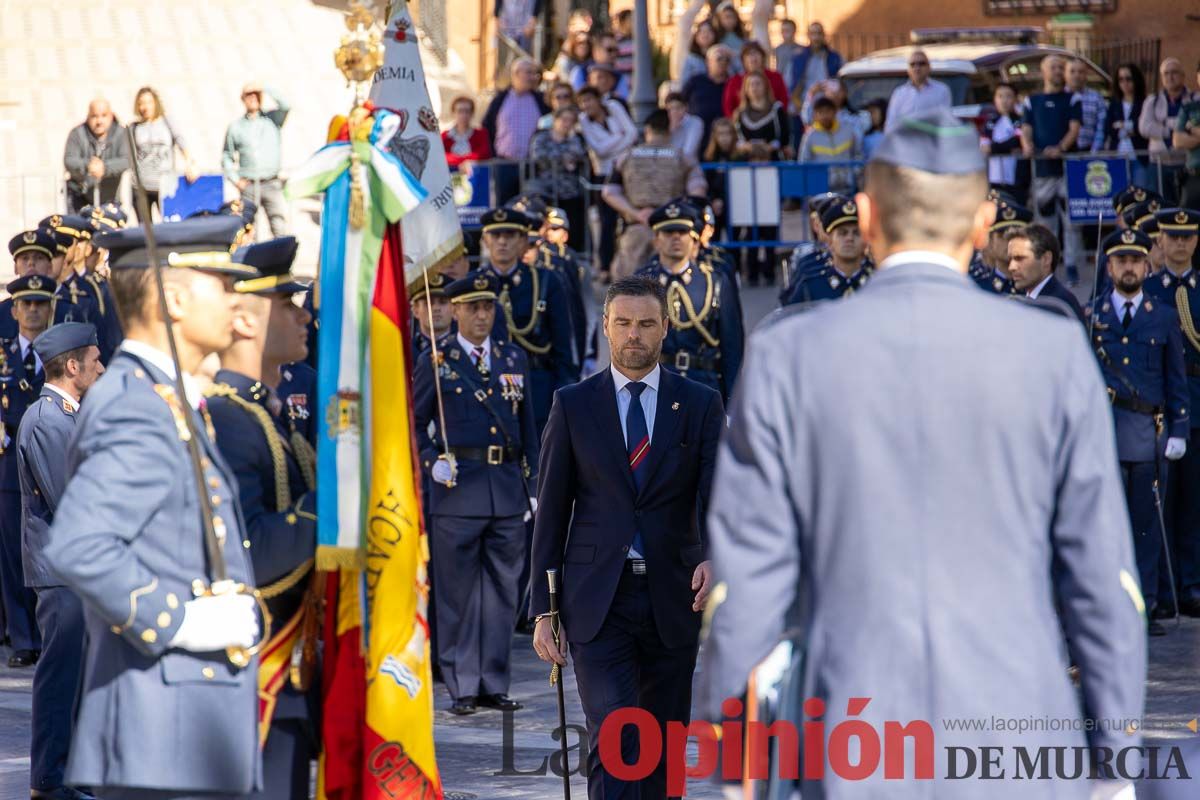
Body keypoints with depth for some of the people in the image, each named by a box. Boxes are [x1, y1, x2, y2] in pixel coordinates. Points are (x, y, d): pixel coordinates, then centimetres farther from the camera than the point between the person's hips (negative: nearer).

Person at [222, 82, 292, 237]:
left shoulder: (272, 119, 10)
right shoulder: (235, 127, 11)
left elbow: (285, 106, -8)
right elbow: (226, 156, 15)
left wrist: (264, 89, -9)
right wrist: (235, 179, 2)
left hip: (272, 184, -1)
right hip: (248, 186, 1)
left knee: (280, 227, -11)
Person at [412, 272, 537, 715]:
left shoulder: (514, 359, 12)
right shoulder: (435, 361, 1)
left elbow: (527, 428, 16)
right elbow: (412, 423, 4)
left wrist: (533, 487, 12)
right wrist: (432, 462, -11)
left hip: (507, 490, 4)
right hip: (457, 489, -4)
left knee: (502, 591, 7)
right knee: (458, 594, 0)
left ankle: (494, 684, 14)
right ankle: (462, 687, 5)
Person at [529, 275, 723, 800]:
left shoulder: (700, 405, 5)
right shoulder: (574, 405, 4)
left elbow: (718, 494, -5)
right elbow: (551, 513, 5)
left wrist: (715, 557, -27)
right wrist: (544, 610, -1)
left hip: (672, 599, 2)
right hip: (598, 602, -2)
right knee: (615, 740, -15)